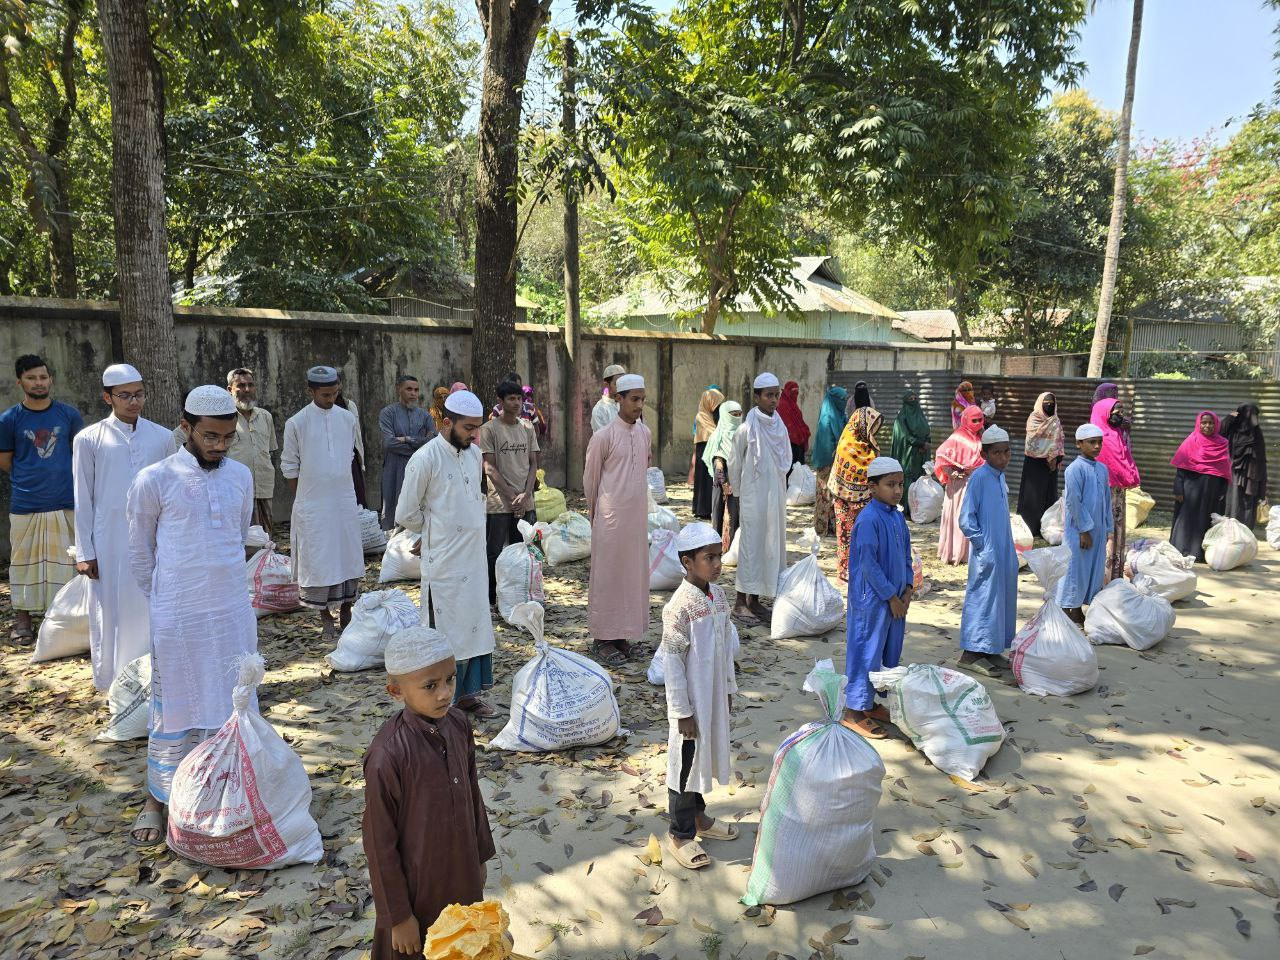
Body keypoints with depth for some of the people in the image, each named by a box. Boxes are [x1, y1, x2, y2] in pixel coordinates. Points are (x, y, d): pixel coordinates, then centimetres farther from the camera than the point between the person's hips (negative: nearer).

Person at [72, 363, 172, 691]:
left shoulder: (162, 437, 3)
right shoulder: (89, 439, -2)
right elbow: (83, 499, 0)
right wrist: (84, 552, -2)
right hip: (110, 545, -1)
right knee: (112, 615, 7)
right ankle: (116, 685, 20)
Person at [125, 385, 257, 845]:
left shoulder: (241, 476, 2)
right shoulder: (154, 480, -10)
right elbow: (140, 553, 1)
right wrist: (164, 601, 8)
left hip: (235, 613, 4)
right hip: (178, 619, -3)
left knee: (235, 706, 13)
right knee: (175, 711, 8)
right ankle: (156, 801, 27)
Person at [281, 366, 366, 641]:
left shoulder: (348, 419, 3)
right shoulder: (297, 423, -6)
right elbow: (289, 466, 1)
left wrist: (342, 488, 14)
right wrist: (304, 497, 2)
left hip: (345, 500, 3)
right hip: (312, 504, -3)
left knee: (349, 556, 8)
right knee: (317, 559, 3)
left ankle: (346, 611, 21)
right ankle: (325, 616, 15)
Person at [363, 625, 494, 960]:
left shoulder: (459, 725, -10)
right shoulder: (388, 754, -28)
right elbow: (380, 841, -19)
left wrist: (480, 858, 12)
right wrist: (399, 916, -11)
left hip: (462, 877, 5)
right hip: (417, 887, -5)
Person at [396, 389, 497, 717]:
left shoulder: (475, 454, 6)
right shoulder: (425, 459, -15)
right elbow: (406, 515, -9)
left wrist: (457, 529, 10)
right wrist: (436, 531, 6)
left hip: (475, 557, 7)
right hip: (444, 562, -7)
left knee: (476, 625, 13)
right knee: (444, 630, 2)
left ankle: (468, 693, 27)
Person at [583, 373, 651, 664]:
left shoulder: (645, 432, 6)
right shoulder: (604, 436, -11)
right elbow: (590, 478, -2)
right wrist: (595, 510, 8)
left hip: (638, 515, 6)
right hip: (612, 517, -6)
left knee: (634, 572, 11)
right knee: (608, 574, 1)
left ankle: (624, 633, 23)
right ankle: (603, 638, 11)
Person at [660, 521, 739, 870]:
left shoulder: (718, 595, 0)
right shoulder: (680, 606, -23)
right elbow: (672, 662, -20)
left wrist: (728, 689, 14)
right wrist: (683, 711, -17)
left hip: (715, 697, 7)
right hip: (691, 701, -7)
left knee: (706, 757, 22)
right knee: (686, 763, 7)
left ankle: (698, 816, 41)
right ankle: (680, 835, 23)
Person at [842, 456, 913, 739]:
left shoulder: (898, 517, 8)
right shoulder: (869, 520, -19)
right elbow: (868, 564, -20)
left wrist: (908, 588, 4)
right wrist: (891, 596, -15)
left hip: (896, 598, 9)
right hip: (872, 599, -9)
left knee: (889, 652, 16)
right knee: (867, 652, -1)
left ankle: (870, 703, 30)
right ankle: (853, 711, 10)